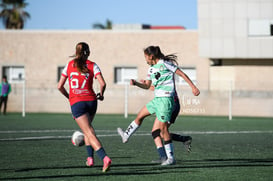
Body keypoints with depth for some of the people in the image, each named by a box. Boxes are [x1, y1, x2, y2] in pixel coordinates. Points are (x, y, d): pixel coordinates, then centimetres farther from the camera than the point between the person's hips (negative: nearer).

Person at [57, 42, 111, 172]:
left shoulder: (69, 65, 8)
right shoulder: (92, 66, 4)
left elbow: (60, 86, 7)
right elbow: (102, 83, -9)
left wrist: (69, 97, 24)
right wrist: (100, 95, 11)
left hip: (76, 103, -2)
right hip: (91, 101, 2)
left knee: (89, 133, -10)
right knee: (87, 129, 28)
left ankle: (105, 158, -28)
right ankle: (90, 157, 23)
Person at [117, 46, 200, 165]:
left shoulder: (164, 64, -9)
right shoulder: (151, 69, 15)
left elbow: (181, 74, -7)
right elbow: (147, 86, 24)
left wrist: (193, 87, -8)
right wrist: (136, 83, 6)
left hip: (166, 99, -9)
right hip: (157, 99, 9)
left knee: (163, 128, -8)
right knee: (140, 115, 19)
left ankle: (170, 158, -1)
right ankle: (126, 135, 39)